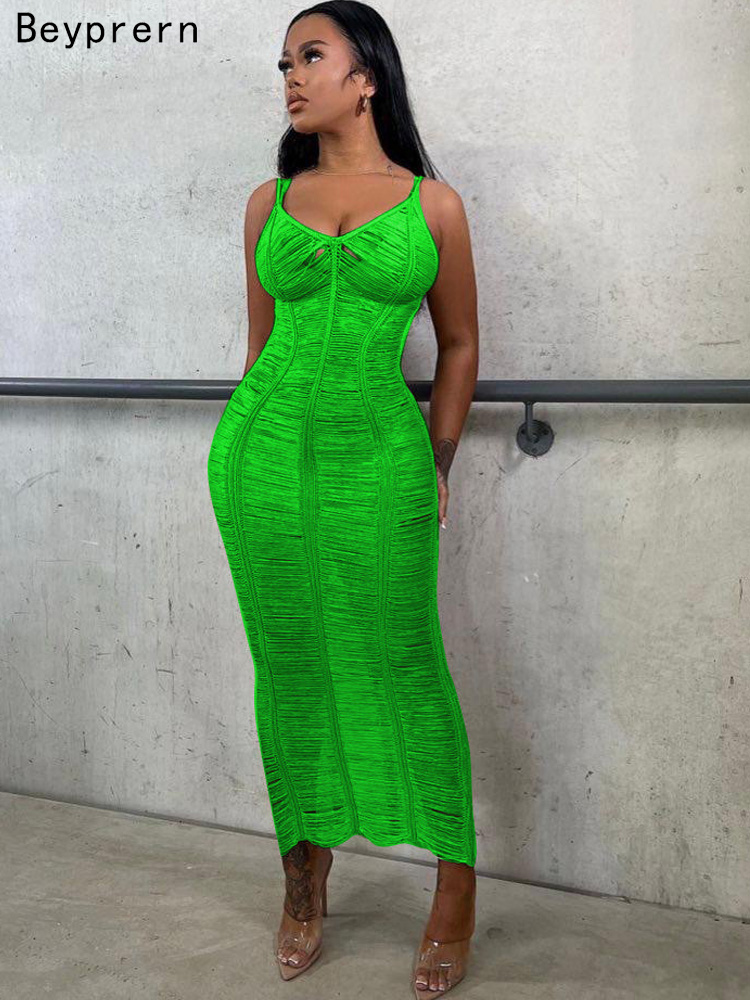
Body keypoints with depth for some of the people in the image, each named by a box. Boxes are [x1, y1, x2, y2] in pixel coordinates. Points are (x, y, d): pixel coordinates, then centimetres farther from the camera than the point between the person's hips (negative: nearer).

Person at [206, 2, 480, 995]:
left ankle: (456, 894, 16)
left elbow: (459, 345, 10)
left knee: (403, 667, 0)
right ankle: (306, 885, 24)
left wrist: (436, 464, 6)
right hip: (264, 448, 3)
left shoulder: (432, 204, 5)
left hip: (380, 455, -2)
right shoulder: (269, 201, 10)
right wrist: (257, 445, 15)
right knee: (289, 668, 8)